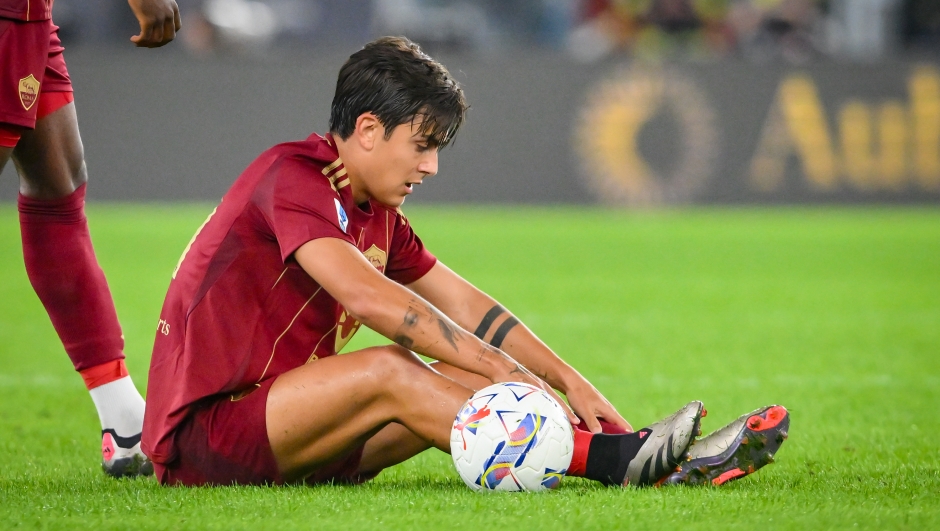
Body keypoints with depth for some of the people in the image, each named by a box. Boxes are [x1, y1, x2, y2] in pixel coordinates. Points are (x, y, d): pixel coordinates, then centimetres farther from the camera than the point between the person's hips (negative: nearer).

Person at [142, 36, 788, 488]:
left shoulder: (377, 215, 14)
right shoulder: (292, 177, -16)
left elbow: (464, 306, 15)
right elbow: (365, 295, -29)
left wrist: (570, 381, 3)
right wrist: (500, 368, -30)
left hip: (278, 422, 9)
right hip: (203, 431, -9)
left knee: (462, 385, -6)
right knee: (390, 370, -28)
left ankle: (653, 455, -18)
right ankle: (614, 459, -34)